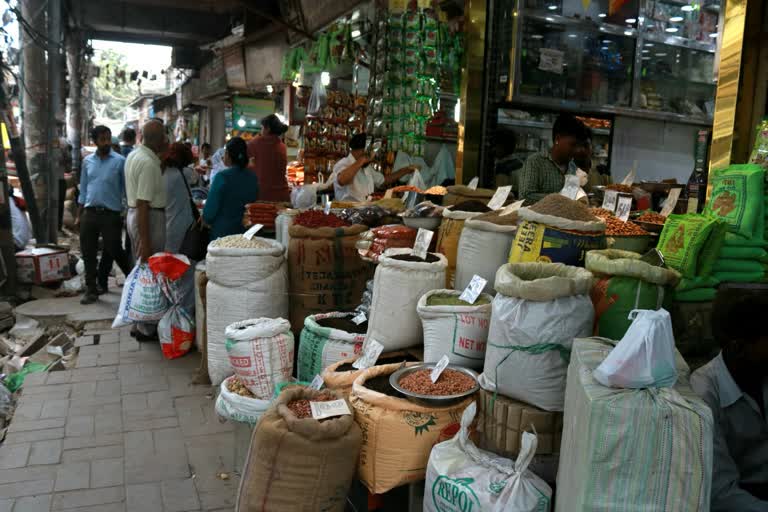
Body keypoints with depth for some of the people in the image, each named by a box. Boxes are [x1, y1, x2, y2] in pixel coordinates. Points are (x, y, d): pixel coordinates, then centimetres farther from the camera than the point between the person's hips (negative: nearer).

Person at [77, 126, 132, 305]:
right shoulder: (87, 161, 8)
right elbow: (83, 189, 14)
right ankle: (92, 289, 18)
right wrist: (79, 215, 12)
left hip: (111, 214, -4)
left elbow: (126, 188, -1)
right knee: (88, 253, 7)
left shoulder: (120, 161, -4)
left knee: (115, 251, 3)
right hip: (89, 213, 4)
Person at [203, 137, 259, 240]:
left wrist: (207, 219, 9)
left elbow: (211, 207, -11)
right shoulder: (253, 177, 0)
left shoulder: (222, 177, -14)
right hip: (247, 231, 5)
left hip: (223, 232, -5)